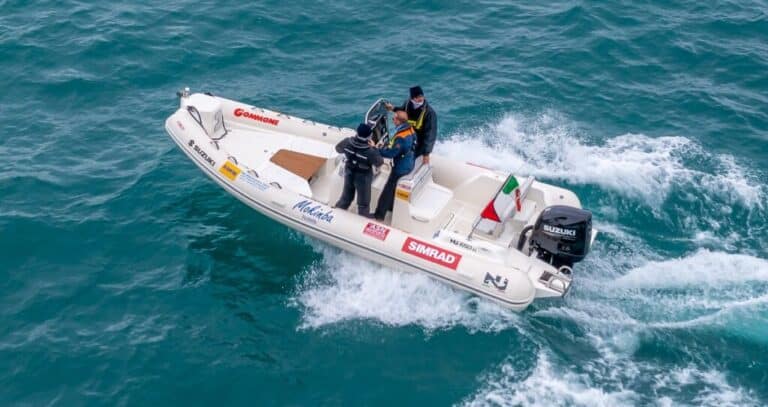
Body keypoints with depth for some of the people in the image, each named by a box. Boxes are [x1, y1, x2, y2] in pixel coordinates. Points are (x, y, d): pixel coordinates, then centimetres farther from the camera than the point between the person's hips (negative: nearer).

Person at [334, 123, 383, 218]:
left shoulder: (348, 142, -20)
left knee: (346, 196, 28)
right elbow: (379, 162, -18)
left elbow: (338, 149, -1)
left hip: (349, 173, 5)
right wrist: (374, 148, -13)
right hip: (363, 177, -5)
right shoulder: (369, 151, -33)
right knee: (363, 201, 17)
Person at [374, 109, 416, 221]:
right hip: (408, 164, 9)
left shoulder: (400, 137, -35)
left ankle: (379, 215, 16)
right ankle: (392, 206, 45)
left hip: (400, 168, -9)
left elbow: (390, 152, -31)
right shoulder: (410, 128, -7)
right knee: (393, 187, 28)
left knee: (387, 190, 5)